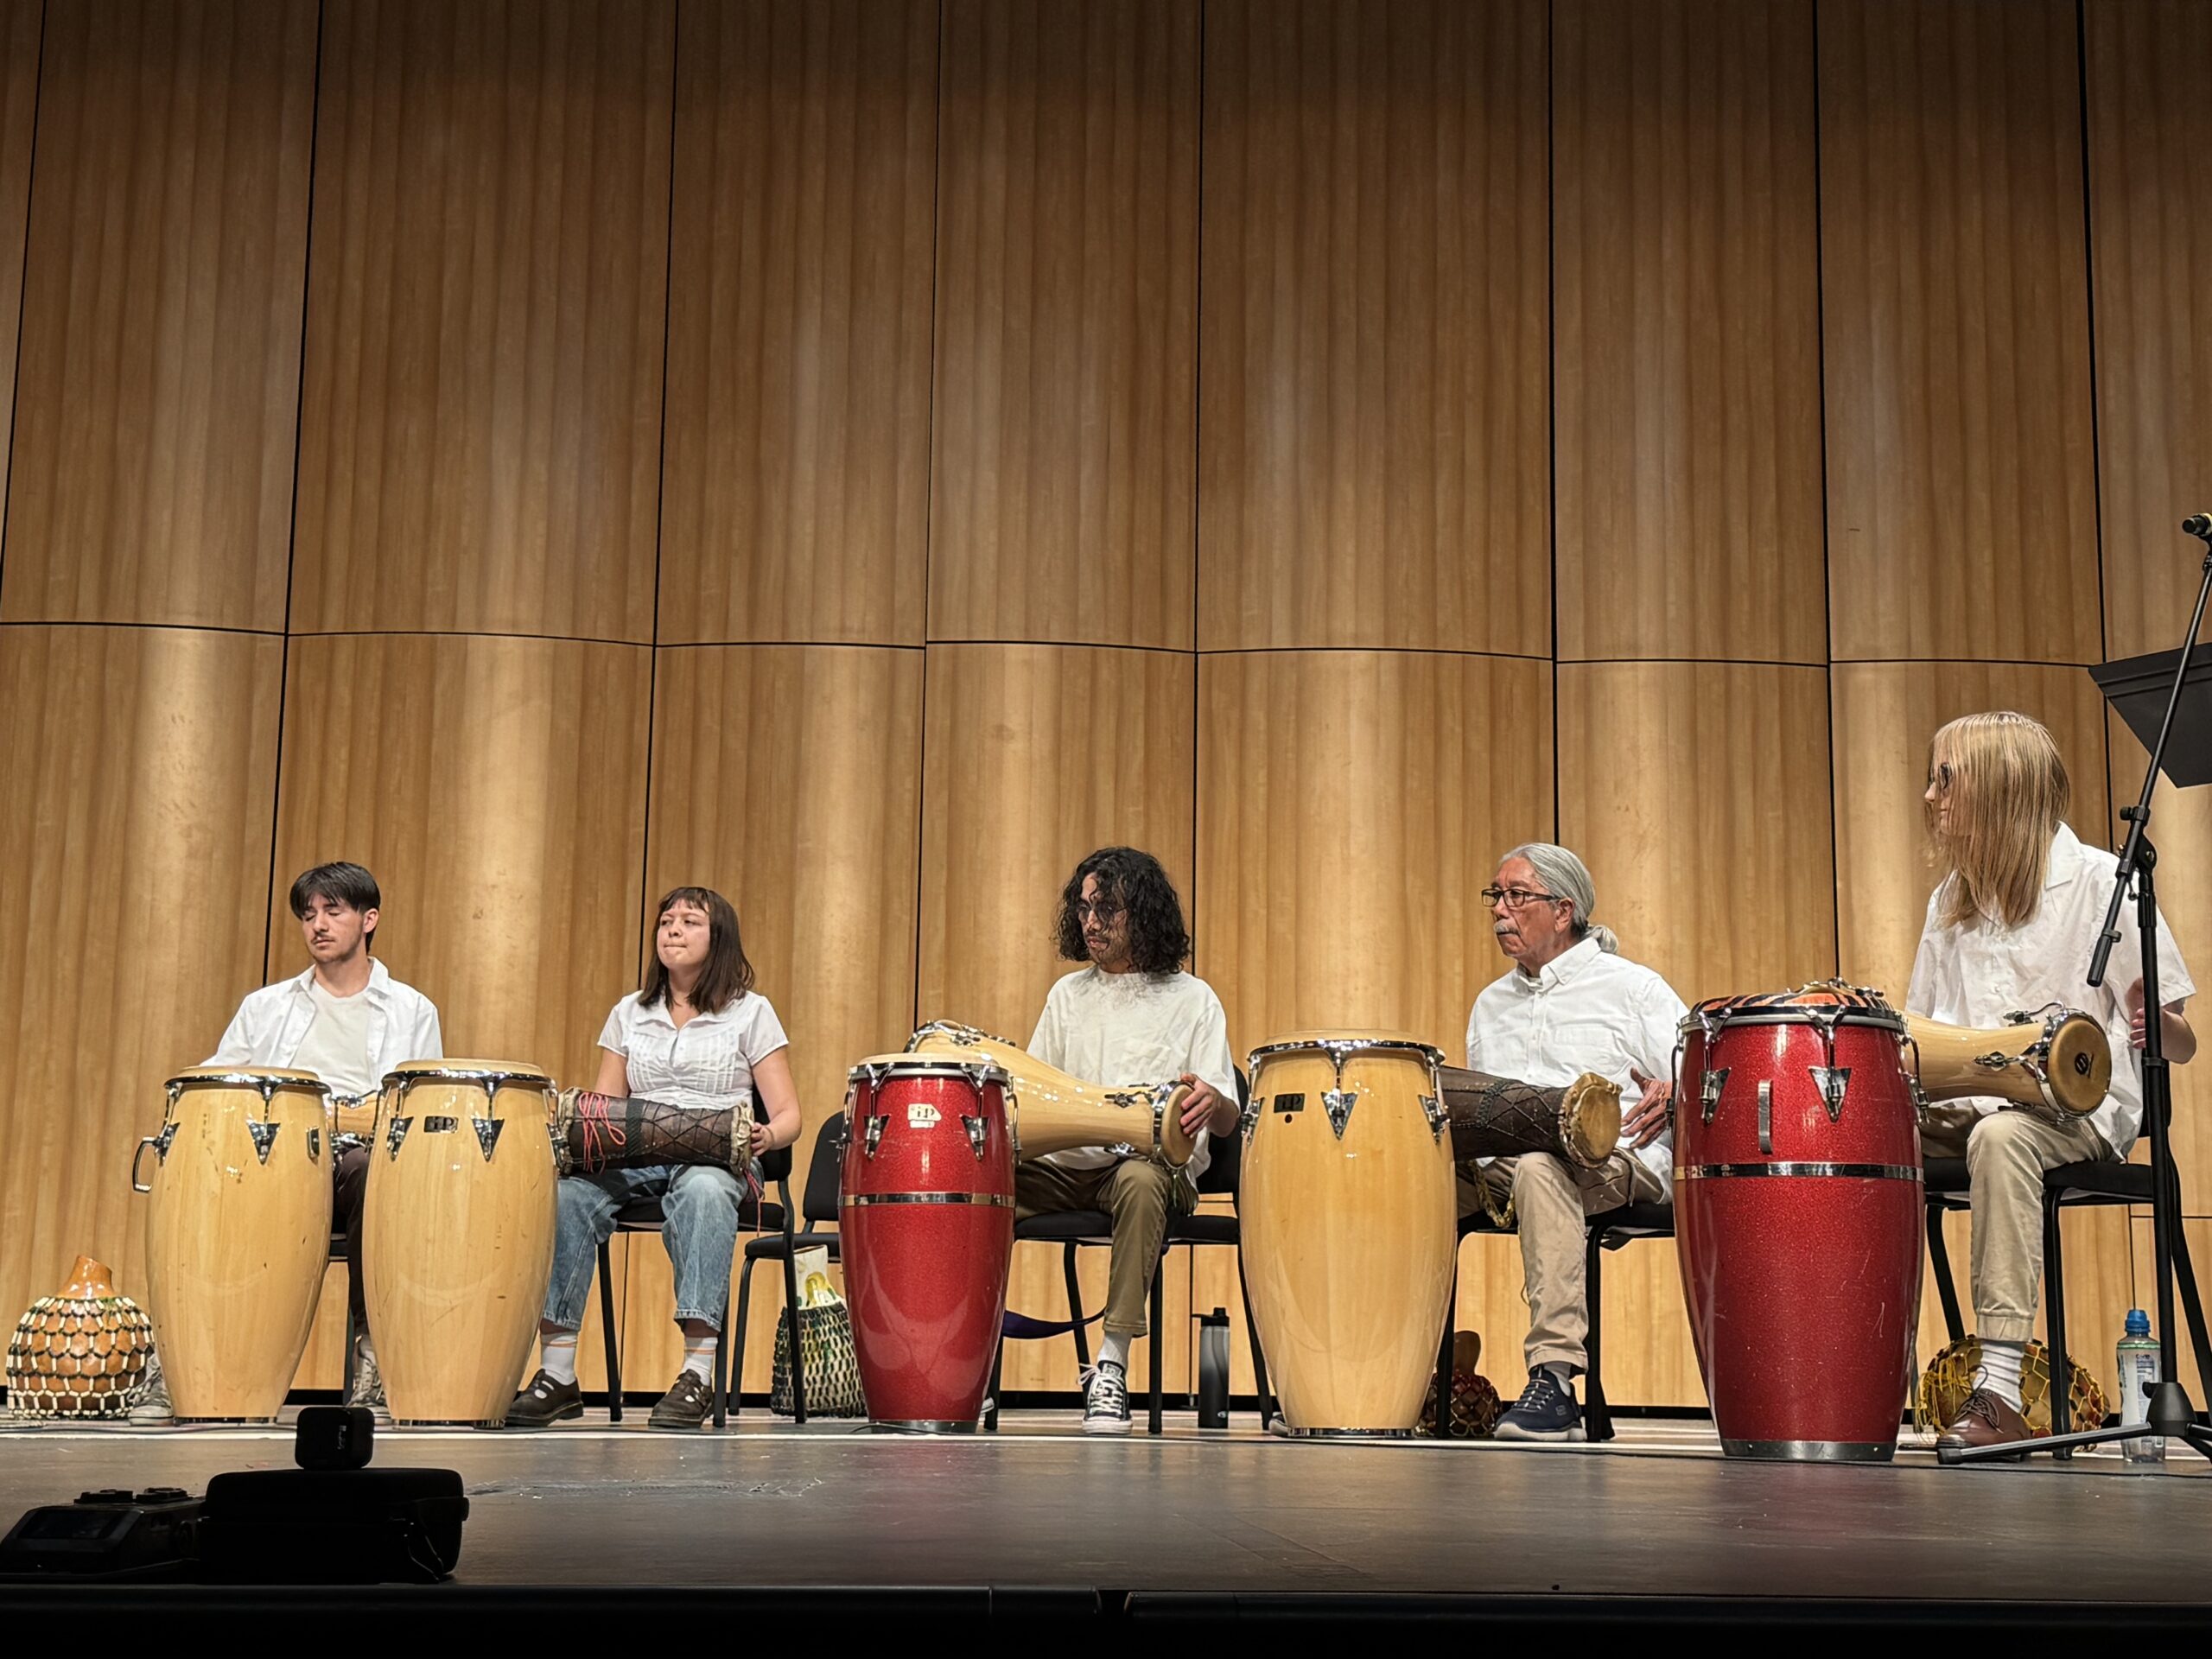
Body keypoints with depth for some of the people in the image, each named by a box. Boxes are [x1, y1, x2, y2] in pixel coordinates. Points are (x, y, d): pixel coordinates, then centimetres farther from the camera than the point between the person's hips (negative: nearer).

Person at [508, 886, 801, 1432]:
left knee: (702, 1189, -40)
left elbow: (788, 1115, 3)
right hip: (635, 1158, 3)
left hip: (717, 1160, -3)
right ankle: (556, 1372, -31)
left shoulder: (750, 1013, 9)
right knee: (569, 1188, -31)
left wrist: (766, 1136, -20)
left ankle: (698, 1371, -43)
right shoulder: (629, 1013, 20)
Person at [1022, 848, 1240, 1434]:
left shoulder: (1191, 1000, 5)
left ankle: (1112, 1365, -37)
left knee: (1140, 1182, -39)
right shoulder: (1068, 995, 19)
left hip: (1154, 1162, -3)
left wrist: (1211, 1100, -27)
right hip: (1066, 1165, 4)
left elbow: (1226, 1120, -2)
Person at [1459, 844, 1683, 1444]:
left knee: (1540, 1169, -41)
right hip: (1499, 1167, 6)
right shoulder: (1491, 1003, 26)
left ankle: (1554, 1377, -47)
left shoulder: (1631, 986, 8)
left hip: (1616, 1165, -6)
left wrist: (1669, 1097, -24)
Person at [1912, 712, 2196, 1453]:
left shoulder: (2098, 882, -1)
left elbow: (2181, 1044, -2)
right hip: (1965, 1103, 6)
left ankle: (2001, 1389, -42)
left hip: (2079, 1107, -5)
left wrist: (2154, 1025, -26)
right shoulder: (1949, 900, 17)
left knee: (2002, 1136, -39)